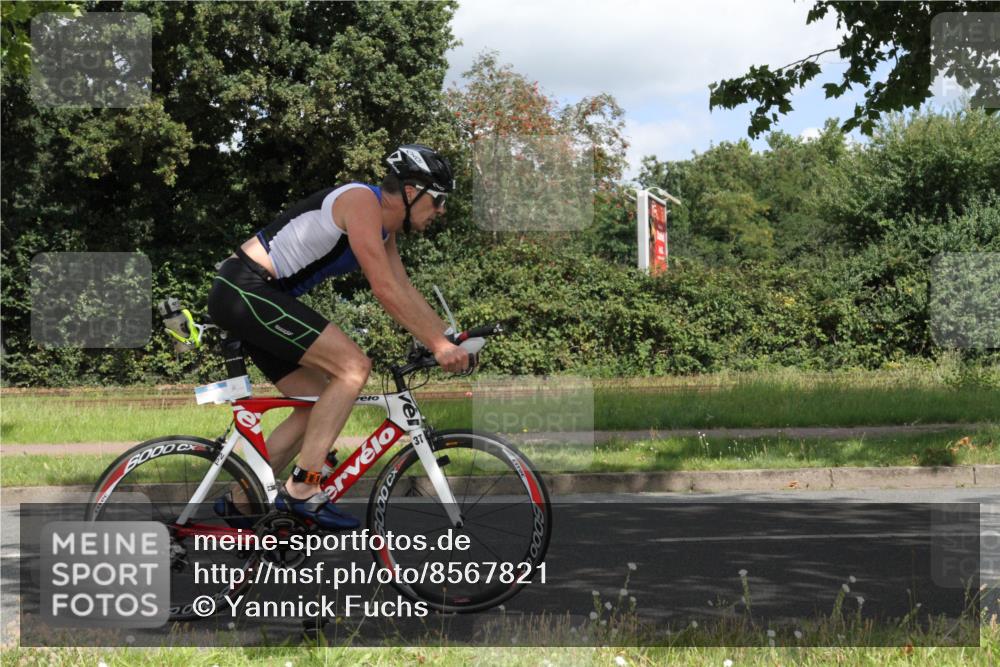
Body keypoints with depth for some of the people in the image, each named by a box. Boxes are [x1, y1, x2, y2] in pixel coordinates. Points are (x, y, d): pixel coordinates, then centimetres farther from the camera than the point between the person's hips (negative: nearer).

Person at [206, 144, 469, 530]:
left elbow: (406, 291, 20)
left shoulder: (383, 229, 17)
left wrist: (450, 339, 12)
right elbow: (385, 290, -21)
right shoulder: (363, 202, -14)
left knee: (320, 403, 10)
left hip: (248, 298, 11)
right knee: (353, 367, -17)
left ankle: (241, 502, 15)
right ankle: (303, 489, -16)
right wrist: (438, 345, -19)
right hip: (245, 289, -11)